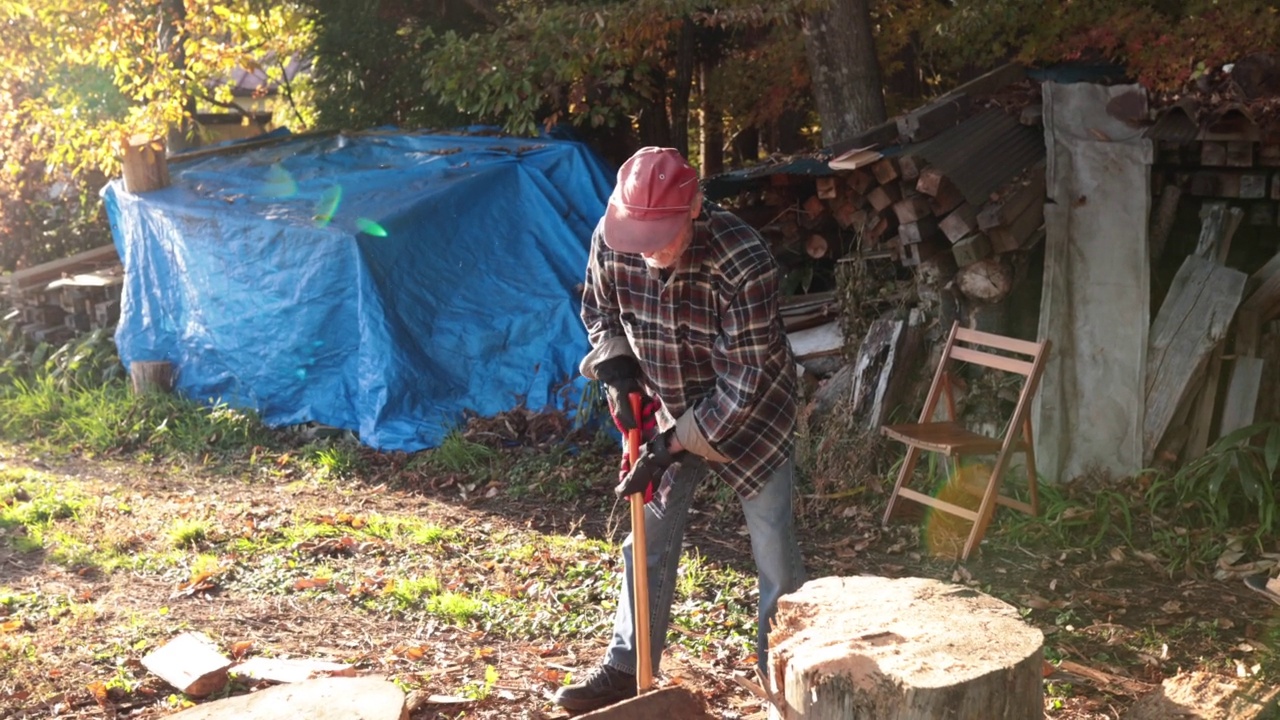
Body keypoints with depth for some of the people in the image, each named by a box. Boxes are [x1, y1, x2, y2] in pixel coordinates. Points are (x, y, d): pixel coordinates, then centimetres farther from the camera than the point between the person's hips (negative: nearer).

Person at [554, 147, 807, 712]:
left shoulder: (744, 260, -34)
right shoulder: (611, 240, -19)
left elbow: (744, 383, -29)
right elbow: (599, 310, 4)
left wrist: (673, 446, -27)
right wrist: (617, 368, -14)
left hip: (753, 413, -4)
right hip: (670, 411, 4)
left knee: (774, 554, 0)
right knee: (649, 543, 9)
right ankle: (626, 670, 23)